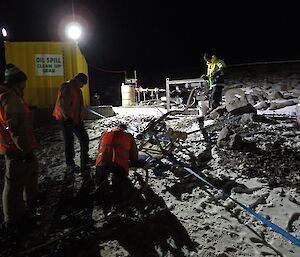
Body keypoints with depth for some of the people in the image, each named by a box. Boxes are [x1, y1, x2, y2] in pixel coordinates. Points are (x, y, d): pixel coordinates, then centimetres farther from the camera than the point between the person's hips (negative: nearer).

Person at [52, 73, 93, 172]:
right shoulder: (66, 87, -15)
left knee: (84, 138, 11)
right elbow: (62, 104, -23)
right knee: (69, 142, -2)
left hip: (76, 119, 9)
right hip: (66, 120, -9)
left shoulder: (78, 90, 14)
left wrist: (81, 118, 17)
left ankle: (85, 160, 23)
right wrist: (67, 117, -20)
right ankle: (70, 165, 10)